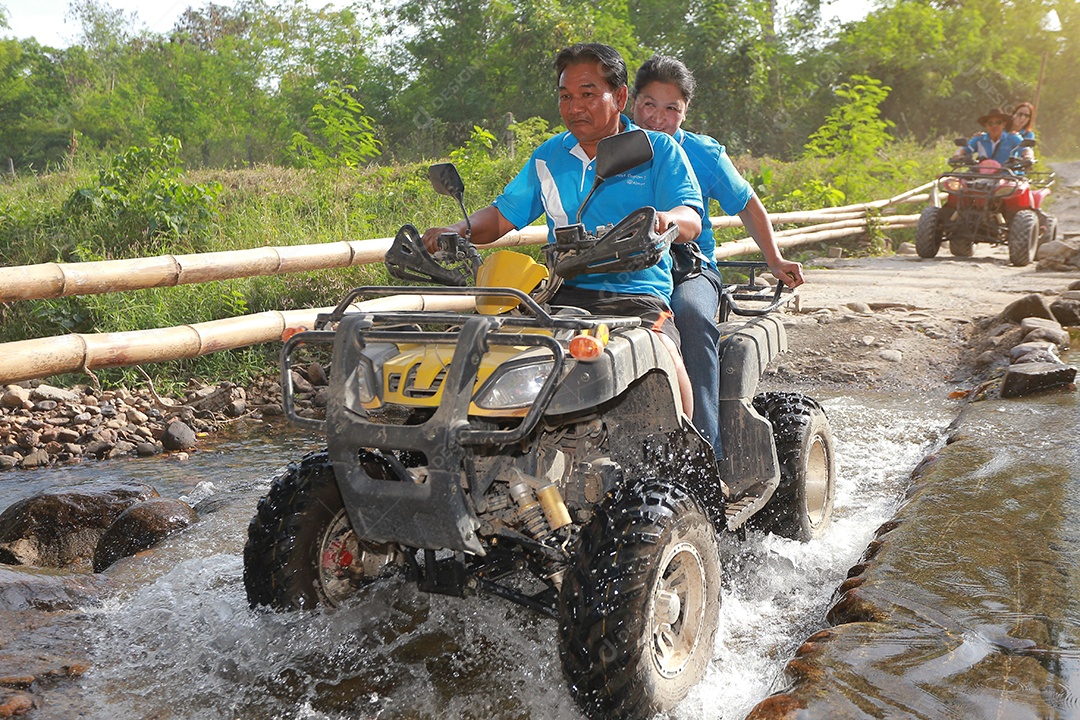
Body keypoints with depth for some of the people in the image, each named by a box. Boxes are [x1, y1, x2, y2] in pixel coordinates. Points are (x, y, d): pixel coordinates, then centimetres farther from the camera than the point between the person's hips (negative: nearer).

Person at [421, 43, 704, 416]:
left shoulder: (657, 150, 6)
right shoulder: (549, 156, 18)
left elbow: (691, 220, -6)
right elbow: (502, 215, 19)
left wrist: (665, 219, -31)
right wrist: (456, 231, -1)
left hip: (637, 293, -3)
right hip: (563, 292, 3)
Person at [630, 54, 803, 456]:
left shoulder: (705, 155, 7)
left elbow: (748, 206, 18)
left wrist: (775, 262, 8)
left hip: (691, 269, 0)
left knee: (691, 314, -38)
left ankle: (706, 448, -36)